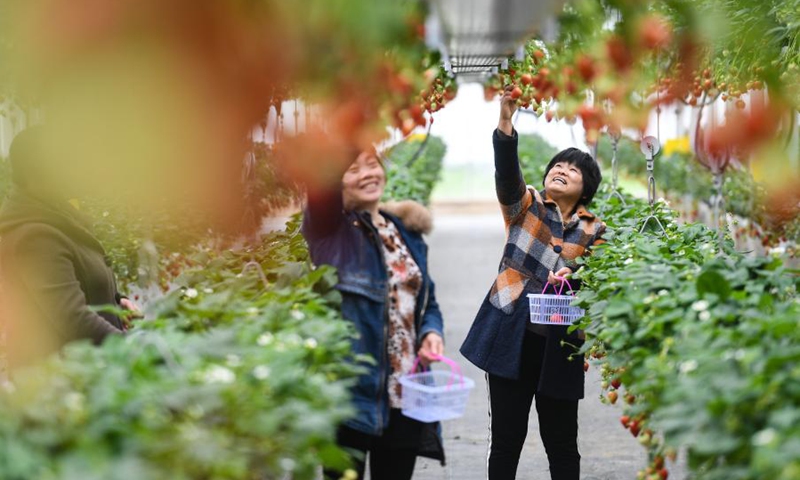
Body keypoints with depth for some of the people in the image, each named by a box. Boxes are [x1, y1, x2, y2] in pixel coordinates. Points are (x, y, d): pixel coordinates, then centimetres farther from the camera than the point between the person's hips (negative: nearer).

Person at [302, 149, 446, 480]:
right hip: (353, 389, -5)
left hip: (406, 393, 5)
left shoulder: (407, 231, 12)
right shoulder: (330, 230, -4)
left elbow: (427, 300, 20)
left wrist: (432, 332, -1)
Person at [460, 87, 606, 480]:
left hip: (560, 344, 1)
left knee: (561, 441, 8)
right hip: (511, 337, -1)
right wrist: (506, 120, -30)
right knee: (506, 437, 4)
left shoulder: (594, 230, 7)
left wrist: (575, 279, -25)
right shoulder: (524, 205, 5)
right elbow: (506, 170, -14)